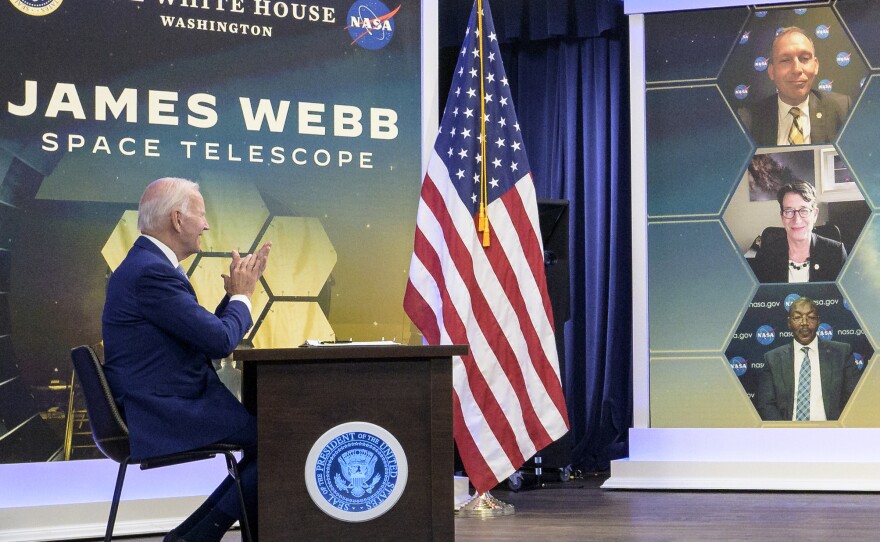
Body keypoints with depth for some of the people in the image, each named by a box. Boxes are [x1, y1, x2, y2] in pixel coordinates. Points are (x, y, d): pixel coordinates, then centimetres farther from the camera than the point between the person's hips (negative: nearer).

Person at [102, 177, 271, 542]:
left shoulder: (144, 264, 14)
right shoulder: (152, 272, -20)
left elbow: (205, 332, 18)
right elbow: (220, 341, -19)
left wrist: (236, 293, 10)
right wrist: (242, 295, -2)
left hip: (160, 408, 10)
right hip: (168, 414, -10)